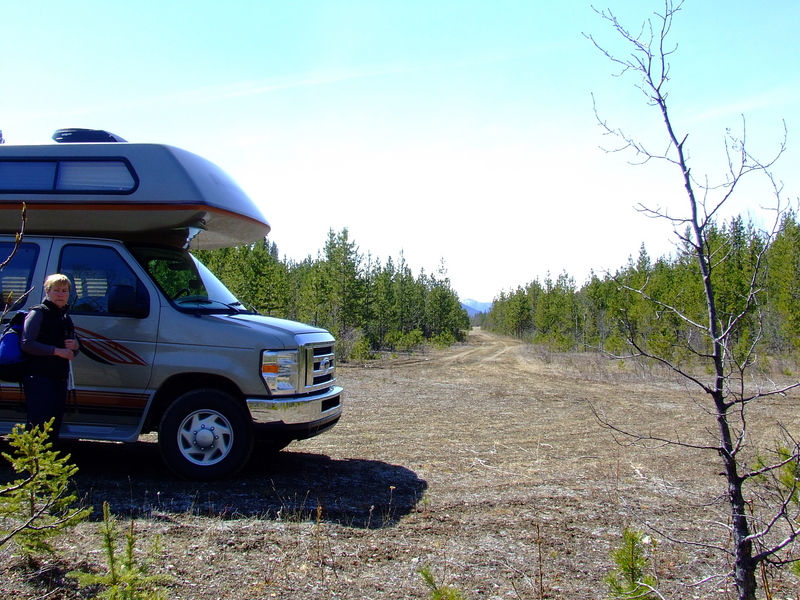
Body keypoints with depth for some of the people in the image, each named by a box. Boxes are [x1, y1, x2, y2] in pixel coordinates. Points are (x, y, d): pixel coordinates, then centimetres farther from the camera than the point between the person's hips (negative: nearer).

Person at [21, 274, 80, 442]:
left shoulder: (66, 318, 21)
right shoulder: (38, 313, -3)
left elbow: (72, 352, 26)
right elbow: (27, 344, -16)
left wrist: (75, 346, 2)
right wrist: (57, 351, -18)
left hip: (60, 379, 8)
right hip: (39, 378, -8)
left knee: (54, 427, 10)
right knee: (39, 426, -11)